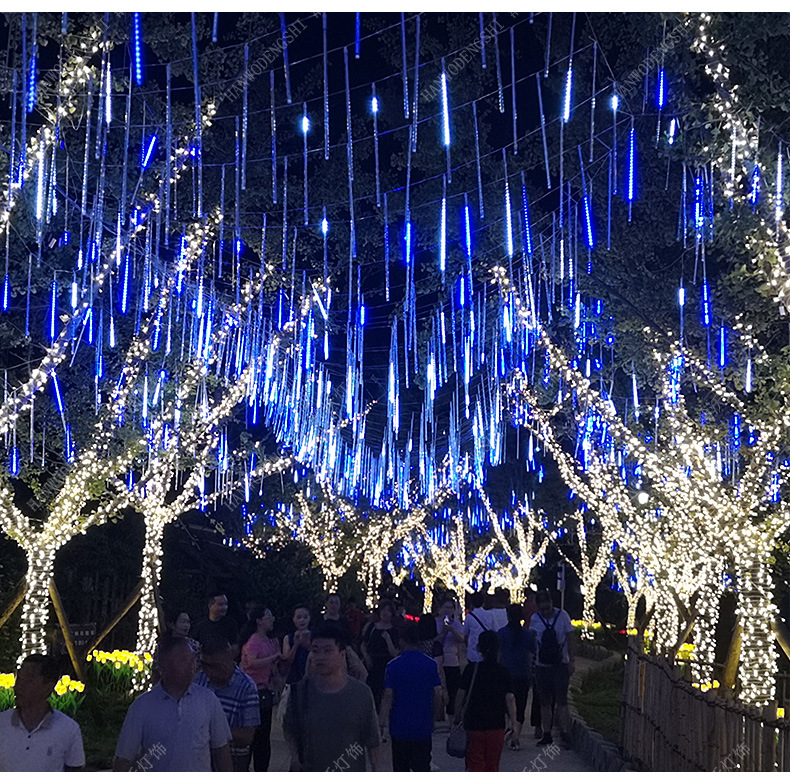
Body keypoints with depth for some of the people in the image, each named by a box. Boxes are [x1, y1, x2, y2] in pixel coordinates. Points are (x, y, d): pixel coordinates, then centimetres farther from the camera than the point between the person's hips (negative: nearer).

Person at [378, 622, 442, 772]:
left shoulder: (393, 665, -8)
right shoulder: (431, 664, -2)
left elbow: (388, 696, -10)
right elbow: (438, 695, -1)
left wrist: (382, 720, -2)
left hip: (399, 725, -1)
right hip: (423, 726, 1)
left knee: (400, 767, 10)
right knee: (422, 767, 9)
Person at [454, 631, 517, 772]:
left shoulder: (471, 669, -5)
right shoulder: (503, 672, -2)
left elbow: (460, 695, -5)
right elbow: (510, 698, -7)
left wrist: (457, 718, 5)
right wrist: (514, 723, -2)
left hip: (474, 723, -1)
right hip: (496, 725, 2)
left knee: (475, 765, 2)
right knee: (492, 766, 17)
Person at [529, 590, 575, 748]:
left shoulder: (562, 615, -3)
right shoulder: (534, 619, 1)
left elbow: (570, 638, 2)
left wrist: (571, 660, -2)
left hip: (561, 664, -2)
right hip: (541, 665, 2)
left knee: (561, 700, -6)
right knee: (544, 701, 6)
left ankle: (564, 735, -2)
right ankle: (547, 734, 14)